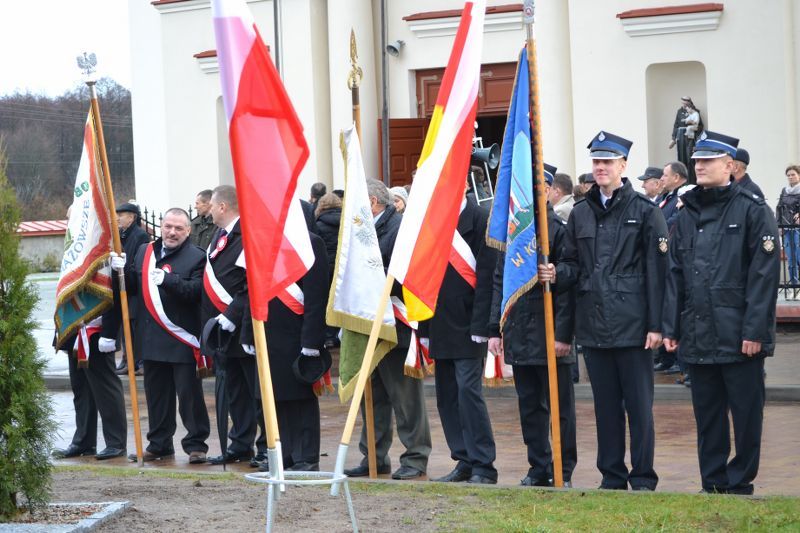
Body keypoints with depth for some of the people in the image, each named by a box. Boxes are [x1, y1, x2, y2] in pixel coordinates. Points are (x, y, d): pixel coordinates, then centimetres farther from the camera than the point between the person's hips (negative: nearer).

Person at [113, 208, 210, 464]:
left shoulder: (196, 258, -6)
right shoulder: (144, 252, 13)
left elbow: (196, 291, -20)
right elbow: (132, 287, 17)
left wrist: (167, 279, -31)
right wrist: (123, 270, -3)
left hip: (182, 340, -6)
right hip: (152, 338, 6)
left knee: (189, 393, -2)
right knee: (156, 393, 13)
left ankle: (196, 444, 6)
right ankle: (159, 444, 23)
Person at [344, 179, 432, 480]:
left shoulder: (400, 227, -14)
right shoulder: (369, 230, 14)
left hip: (396, 328, -9)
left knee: (405, 394, -1)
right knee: (373, 395, 13)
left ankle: (416, 458, 7)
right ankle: (374, 457, 21)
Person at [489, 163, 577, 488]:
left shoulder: (559, 230, -7)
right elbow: (500, 282, 14)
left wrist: (563, 333, -16)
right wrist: (495, 328, 9)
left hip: (549, 336, -6)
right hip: (519, 334, 6)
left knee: (559, 406, 2)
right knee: (529, 406, 11)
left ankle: (563, 472, 8)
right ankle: (539, 468, 20)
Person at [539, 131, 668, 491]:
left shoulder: (646, 212, -2)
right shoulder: (581, 214, 12)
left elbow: (657, 271, -5)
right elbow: (573, 265, 18)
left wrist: (656, 325, -10)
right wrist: (557, 274, -6)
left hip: (632, 324, -5)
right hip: (593, 324, 5)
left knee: (639, 404, -1)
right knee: (606, 405, 11)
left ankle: (643, 479, 6)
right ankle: (612, 476, 19)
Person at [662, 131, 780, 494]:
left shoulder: (752, 210, -5)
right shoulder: (688, 215, 13)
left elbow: (764, 274, -10)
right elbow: (675, 274, 14)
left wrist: (754, 330, -15)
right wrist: (670, 327, 6)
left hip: (739, 337, -5)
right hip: (698, 337, 5)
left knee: (746, 411, 2)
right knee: (707, 414, 10)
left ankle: (740, 482, 10)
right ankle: (713, 484, 18)